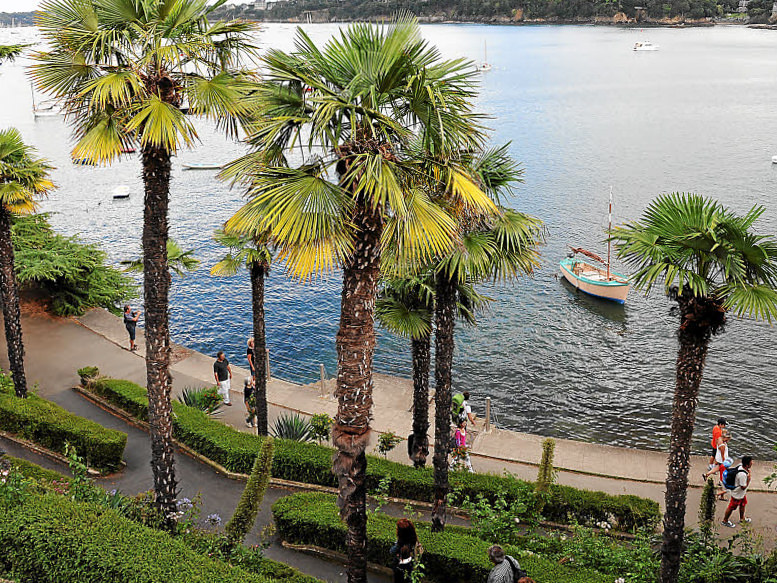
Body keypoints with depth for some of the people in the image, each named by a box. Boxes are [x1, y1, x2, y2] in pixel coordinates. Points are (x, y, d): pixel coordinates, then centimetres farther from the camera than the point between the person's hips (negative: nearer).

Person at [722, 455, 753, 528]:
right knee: (731, 507, 11)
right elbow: (743, 487, -30)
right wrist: (749, 479, -24)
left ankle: (742, 518, 51)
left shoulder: (741, 467, -13)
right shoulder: (742, 474, -39)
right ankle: (725, 521, 31)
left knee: (743, 505, 28)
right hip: (737, 494, -9)